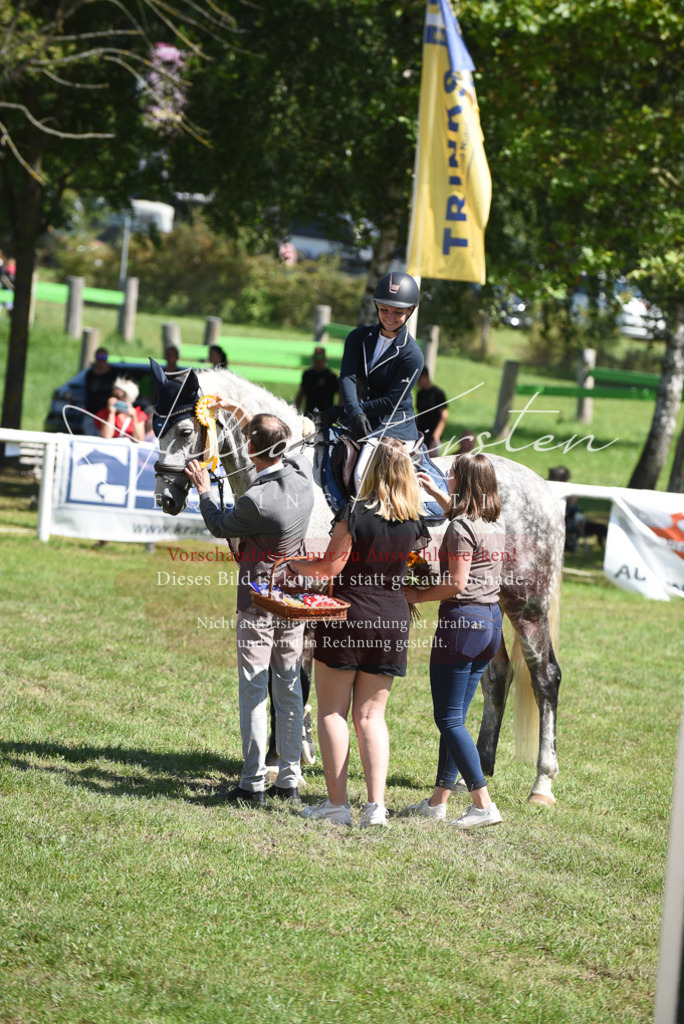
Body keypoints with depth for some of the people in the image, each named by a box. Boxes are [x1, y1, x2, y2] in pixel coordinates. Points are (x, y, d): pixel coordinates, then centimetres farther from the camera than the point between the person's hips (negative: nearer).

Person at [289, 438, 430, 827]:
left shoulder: (355, 514, -12)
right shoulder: (415, 522, 0)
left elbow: (331, 567, -10)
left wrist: (294, 563, 5)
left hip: (346, 617, -4)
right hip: (393, 621, 4)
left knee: (332, 711, 5)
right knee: (371, 715, 9)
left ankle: (337, 803, 0)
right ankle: (376, 803, -2)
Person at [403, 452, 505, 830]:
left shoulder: (460, 528, -16)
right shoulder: (497, 523, 10)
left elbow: (457, 584, -20)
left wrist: (419, 596, -7)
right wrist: (437, 494, 38)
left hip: (461, 621, -9)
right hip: (491, 618, 9)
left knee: (449, 719, -4)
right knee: (455, 716, 15)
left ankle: (483, 803, -10)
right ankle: (439, 800, 20)